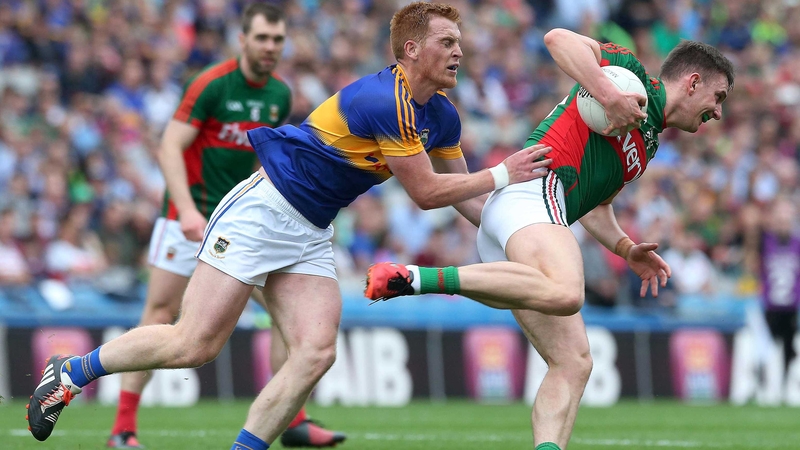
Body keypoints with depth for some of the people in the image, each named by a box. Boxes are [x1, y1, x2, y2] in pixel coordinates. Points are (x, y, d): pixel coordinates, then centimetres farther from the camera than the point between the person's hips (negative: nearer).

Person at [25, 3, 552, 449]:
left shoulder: (443, 117, 7)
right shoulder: (384, 101, -23)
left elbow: (463, 196, 18)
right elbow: (427, 192, -18)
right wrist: (502, 175, -10)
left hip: (311, 237, 9)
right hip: (262, 210, -9)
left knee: (317, 353, -12)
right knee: (194, 344, -11)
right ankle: (70, 372, 8)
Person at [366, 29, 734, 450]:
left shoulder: (646, 144, 33)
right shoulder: (629, 71, 7)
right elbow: (558, 39, -7)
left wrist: (627, 249, 22)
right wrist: (609, 95, -19)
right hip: (530, 191, -10)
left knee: (573, 363, -1)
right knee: (565, 293, -38)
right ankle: (416, 278, -34)